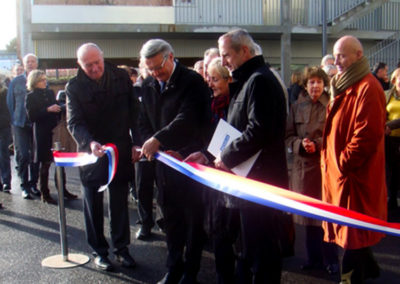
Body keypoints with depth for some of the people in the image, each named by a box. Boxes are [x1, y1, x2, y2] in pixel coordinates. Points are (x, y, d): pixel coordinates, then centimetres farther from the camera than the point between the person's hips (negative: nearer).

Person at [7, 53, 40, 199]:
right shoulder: (16, 82, 5)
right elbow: (10, 103, 7)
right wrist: (14, 121, 1)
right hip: (21, 125, -1)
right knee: (23, 155, -4)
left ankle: (33, 184, 18)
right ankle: (24, 186, 7)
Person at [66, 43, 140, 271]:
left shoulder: (121, 77, -2)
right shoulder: (74, 87, -8)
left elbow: (134, 112, 4)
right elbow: (74, 123, -15)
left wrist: (136, 143, 0)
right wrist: (90, 143, -34)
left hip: (121, 150, 1)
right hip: (91, 153, -1)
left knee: (120, 202, 10)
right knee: (93, 204, 8)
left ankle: (122, 248, 23)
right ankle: (100, 251, 22)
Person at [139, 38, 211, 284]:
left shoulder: (193, 81, -11)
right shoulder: (148, 86, 9)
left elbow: (188, 119, -22)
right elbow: (144, 123, 12)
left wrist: (158, 139, -28)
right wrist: (155, 148, -4)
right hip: (164, 163, 6)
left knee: (193, 218, 5)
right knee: (171, 217, 13)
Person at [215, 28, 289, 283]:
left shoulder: (259, 80, -15)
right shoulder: (247, 80, 19)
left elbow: (258, 130, -24)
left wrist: (227, 157, -14)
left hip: (261, 179, -11)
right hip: (254, 178, 11)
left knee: (262, 248, -2)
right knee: (251, 245, 19)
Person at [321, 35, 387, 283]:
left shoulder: (368, 88, -16)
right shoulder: (345, 87, 15)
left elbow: (367, 135, -23)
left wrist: (343, 162, -17)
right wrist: (329, 159, 12)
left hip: (355, 176, -9)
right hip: (340, 173, 10)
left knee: (352, 235, -1)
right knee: (353, 230, 18)